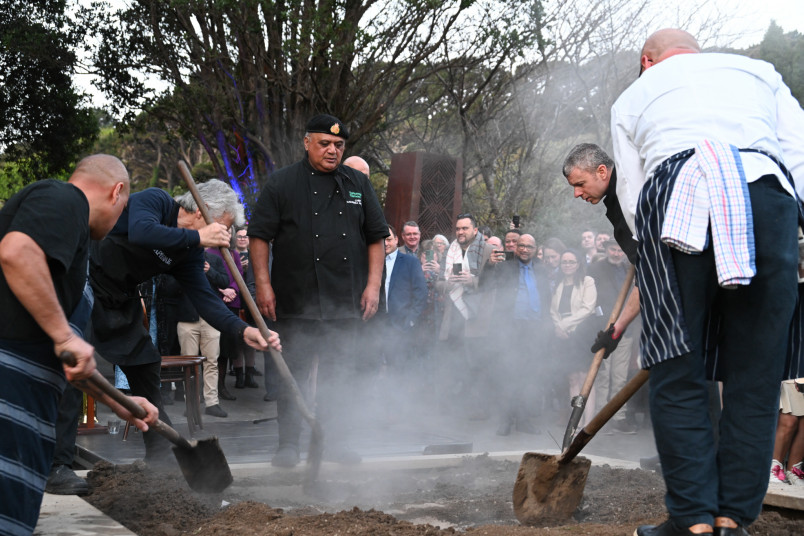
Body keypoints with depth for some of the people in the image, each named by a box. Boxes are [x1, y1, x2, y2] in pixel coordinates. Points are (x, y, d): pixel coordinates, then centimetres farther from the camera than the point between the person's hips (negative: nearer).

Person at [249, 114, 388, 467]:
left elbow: (376, 237, 14)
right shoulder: (283, 183, 2)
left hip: (345, 303, 3)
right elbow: (259, 236, 1)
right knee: (293, 374, 0)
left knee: (339, 373, 7)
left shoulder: (357, 183, 12)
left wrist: (373, 285, 5)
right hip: (296, 302, -3)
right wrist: (263, 285, -7)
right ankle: (288, 444, 10)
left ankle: (334, 441, 17)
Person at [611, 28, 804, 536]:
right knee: (755, 374, 6)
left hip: (672, 197, -1)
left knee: (678, 375, 4)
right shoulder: (759, 71, 32)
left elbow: (632, 195, 22)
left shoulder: (633, 98, 31)